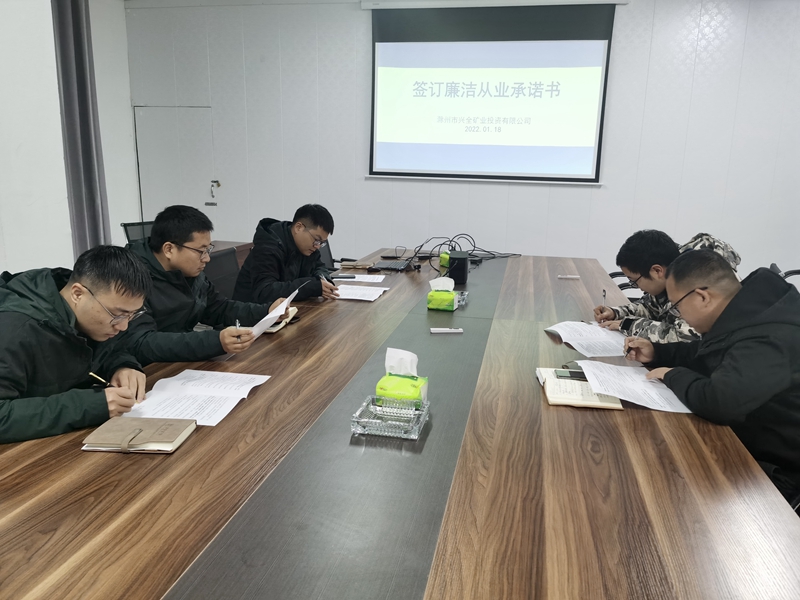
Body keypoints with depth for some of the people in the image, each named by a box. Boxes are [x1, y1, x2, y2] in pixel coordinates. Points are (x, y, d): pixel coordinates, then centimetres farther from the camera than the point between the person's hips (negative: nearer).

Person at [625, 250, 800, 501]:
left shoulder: (767, 339, -34)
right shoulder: (745, 312, -2)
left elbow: (717, 402, -44)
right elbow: (707, 353, 16)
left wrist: (673, 375, -23)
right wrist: (656, 353, 2)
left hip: (772, 468, -8)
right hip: (744, 436, 9)